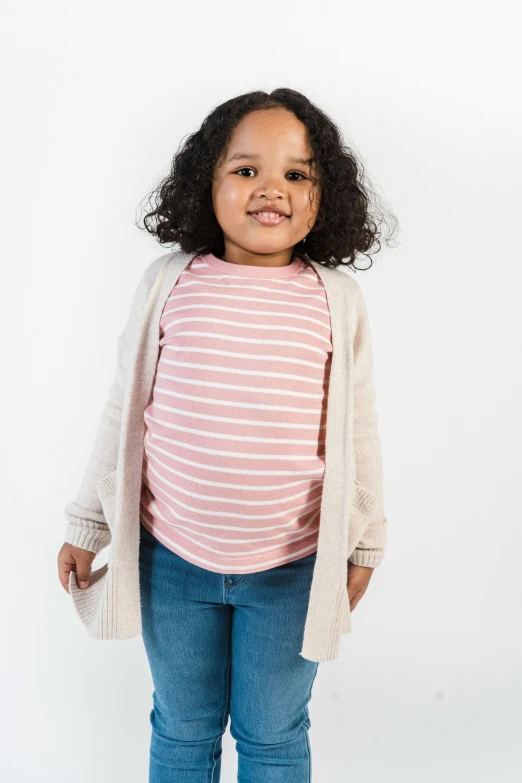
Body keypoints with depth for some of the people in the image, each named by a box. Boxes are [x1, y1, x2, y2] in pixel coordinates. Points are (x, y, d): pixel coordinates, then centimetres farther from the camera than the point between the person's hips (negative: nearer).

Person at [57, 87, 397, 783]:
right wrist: (89, 523, 7)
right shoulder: (169, 282, -7)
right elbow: (124, 413, 1)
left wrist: (364, 542, 9)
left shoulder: (337, 298, -7)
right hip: (171, 557, 1)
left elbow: (356, 429, 2)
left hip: (291, 568, 0)